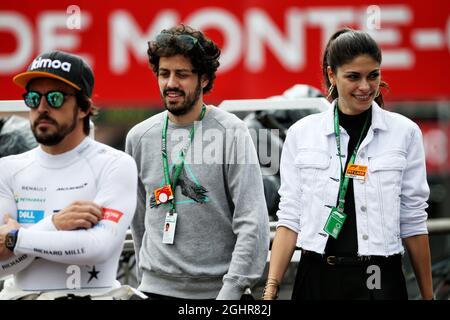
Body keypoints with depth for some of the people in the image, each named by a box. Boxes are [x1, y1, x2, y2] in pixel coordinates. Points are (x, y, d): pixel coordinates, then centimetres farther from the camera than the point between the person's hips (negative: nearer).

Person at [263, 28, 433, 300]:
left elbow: (413, 221, 2)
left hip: (380, 281, -1)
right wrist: (271, 288, -5)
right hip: (317, 278, 1)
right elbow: (290, 217, 2)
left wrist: (428, 295, 5)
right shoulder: (301, 133, 2)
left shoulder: (405, 132, 0)